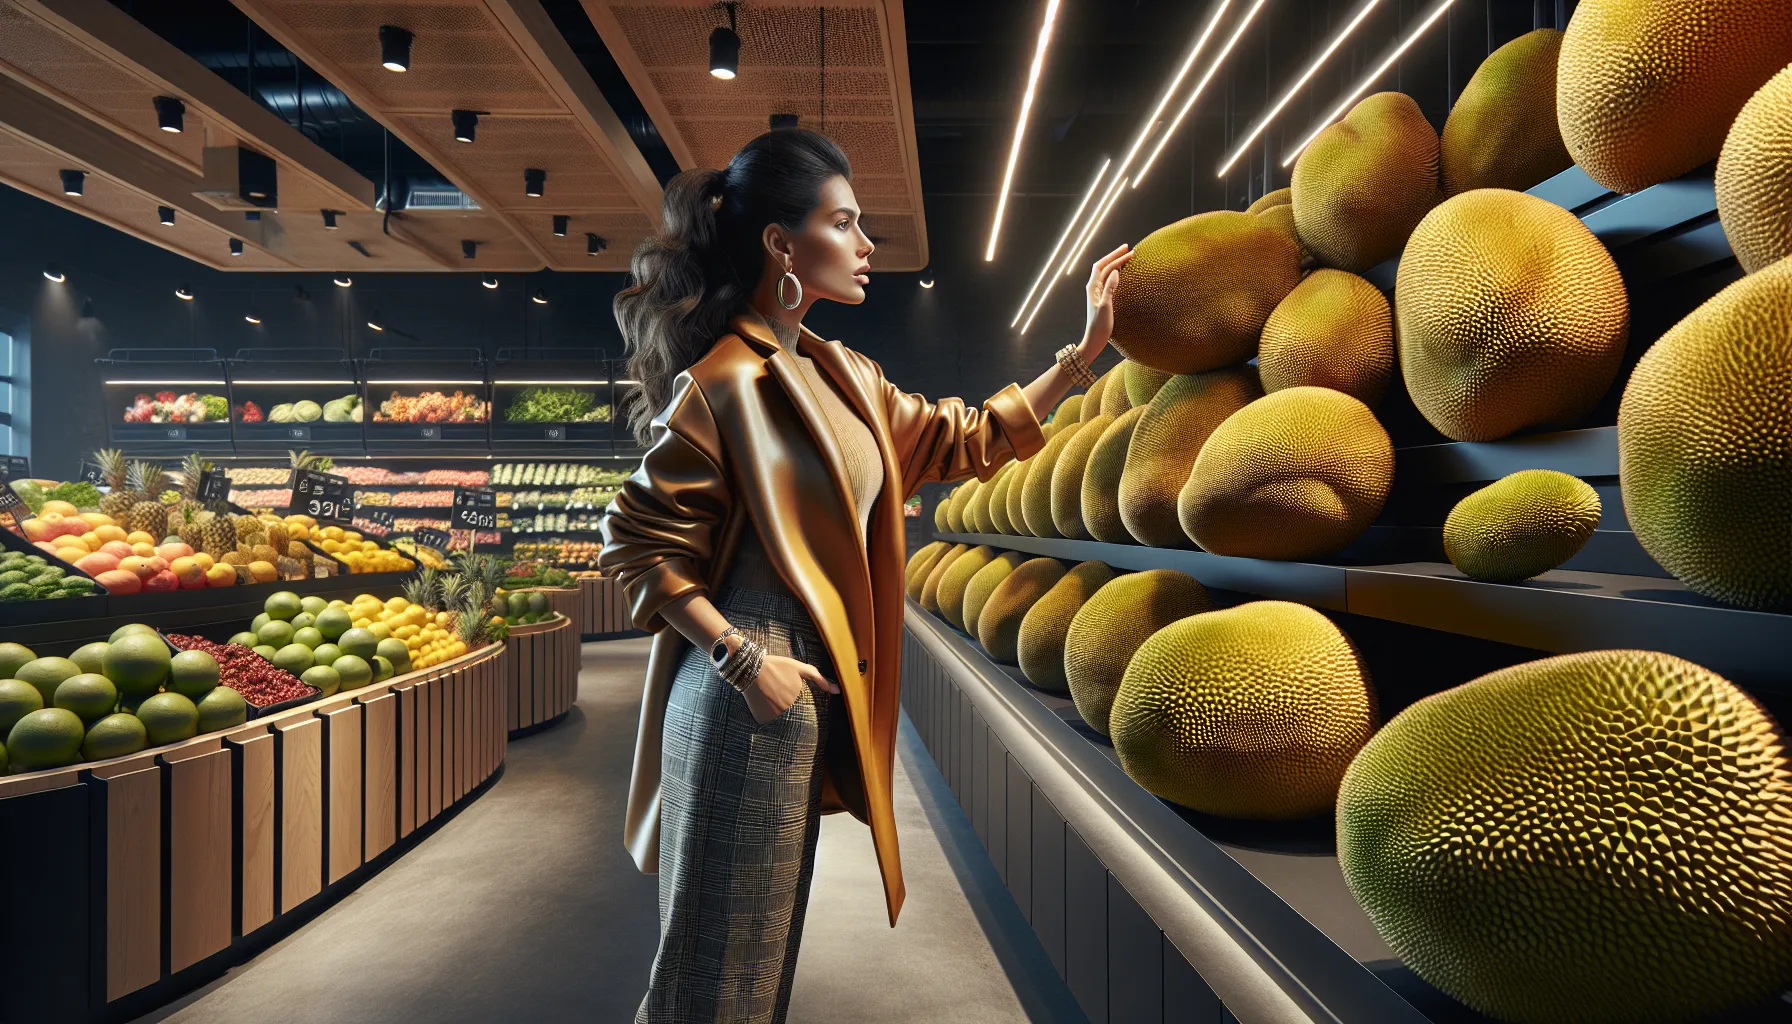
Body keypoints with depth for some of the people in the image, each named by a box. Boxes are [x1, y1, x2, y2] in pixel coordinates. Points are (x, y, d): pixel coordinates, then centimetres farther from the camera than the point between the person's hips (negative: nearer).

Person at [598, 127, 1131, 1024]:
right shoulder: (724, 382, -13)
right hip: (747, 694, -8)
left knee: (769, 941, 20)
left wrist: (1085, 352, 18)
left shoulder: (846, 378, 12)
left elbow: (964, 441, 20)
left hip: (824, 693, 8)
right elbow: (638, 547, -13)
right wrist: (745, 660, -18)